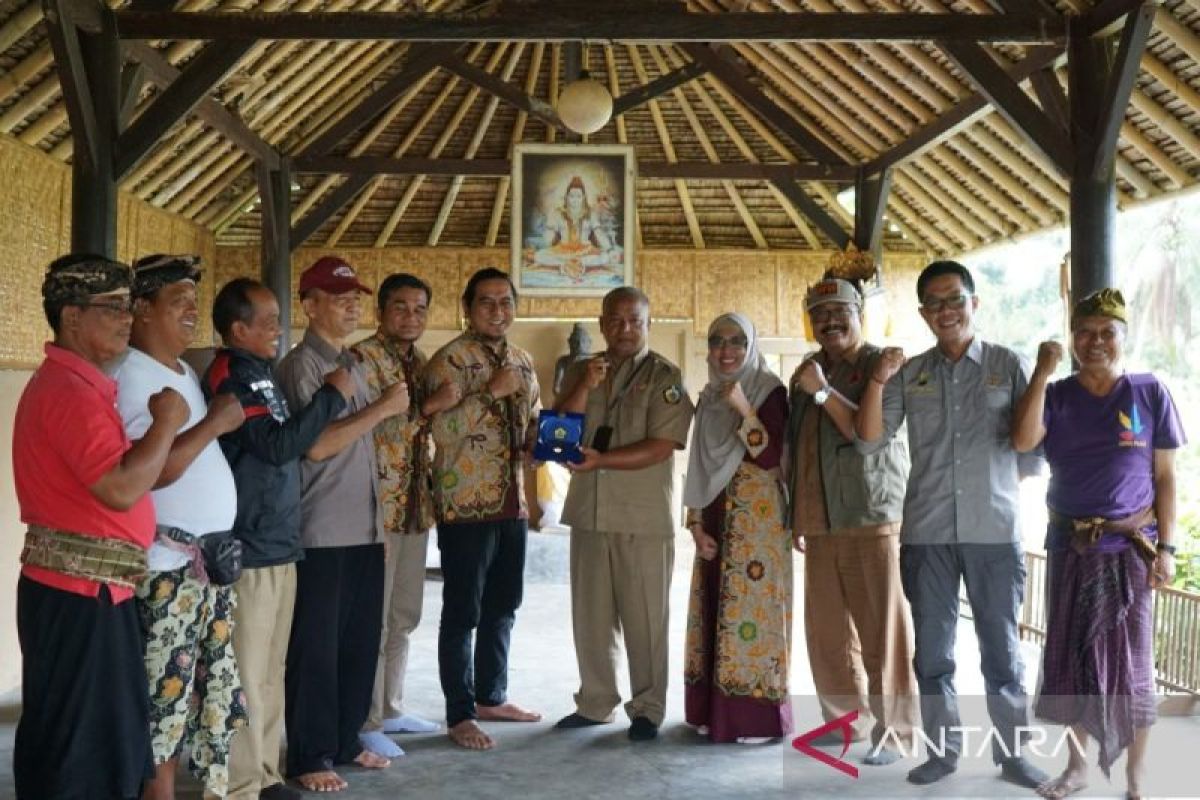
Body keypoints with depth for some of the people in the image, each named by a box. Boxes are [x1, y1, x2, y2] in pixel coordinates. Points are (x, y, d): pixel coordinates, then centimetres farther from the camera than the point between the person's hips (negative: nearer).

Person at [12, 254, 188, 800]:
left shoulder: (80, 383, 16)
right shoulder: (69, 388, -17)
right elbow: (121, 487, -26)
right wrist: (166, 421, -14)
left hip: (89, 589, 10)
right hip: (79, 592, -10)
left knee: (105, 742, 18)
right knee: (75, 748, 1)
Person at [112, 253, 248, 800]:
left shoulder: (185, 372, 16)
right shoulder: (130, 376, -13)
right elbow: (156, 470, -23)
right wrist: (215, 422, -16)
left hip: (212, 561, 9)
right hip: (167, 569, -9)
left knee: (217, 702, 16)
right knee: (164, 708, 0)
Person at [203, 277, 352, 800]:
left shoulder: (256, 371, 15)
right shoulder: (230, 376, -13)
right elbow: (278, 444, -20)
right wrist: (332, 395, -13)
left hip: (276, 543, 9)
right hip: (248, 550, -9)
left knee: (269, 672, 16)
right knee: (245, 675, -1)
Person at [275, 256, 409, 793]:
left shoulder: (353, 364, 15)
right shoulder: (300, 365, -10)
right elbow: (315, 445, -19)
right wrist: (382, 408, -17)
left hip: (364, 527, 8)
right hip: (321, 532, -8)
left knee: (360, 641, 14)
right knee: (316, 647, 1)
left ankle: (344, 741, 27)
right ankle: (309, 756, 12)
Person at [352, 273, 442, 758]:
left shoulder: (422, 363, 13)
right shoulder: (361, 358, -10)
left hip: (415, 505, 8)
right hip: (377, 505, -8)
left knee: (404, 617, 16)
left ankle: (391, 710, 29)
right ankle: (367, 723, 12)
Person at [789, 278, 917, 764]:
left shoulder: (881, 365, -2)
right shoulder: (806, 373, 17)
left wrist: (823, 392, -19)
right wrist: (798, 517, 20)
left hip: (872, 518, -6)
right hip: (821, 523, 6)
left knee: (881, 632, -3)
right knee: (826, 632, 9)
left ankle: (890, 732, 8)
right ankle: (846, 724, 22)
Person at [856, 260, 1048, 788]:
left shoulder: (1008, 366, 2)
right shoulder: (910, 374, 6)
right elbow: (869, 442, -1)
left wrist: (1000, 485, 3)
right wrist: (877, 382, -11)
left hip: (995, 530, -2)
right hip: (926, 532, 2)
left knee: (1001, 649, 6)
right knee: (932, 649, 9)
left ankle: (1012, 752, 20)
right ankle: (943, 749, 22)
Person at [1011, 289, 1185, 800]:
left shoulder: (1150, 393, -1)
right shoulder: (1057, 395, 3)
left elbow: (1164, 476, 0)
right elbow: (1023, 440, -17)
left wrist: (1166, 547, -5)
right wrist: (1043, 370, -16)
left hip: (1131, 546, -2)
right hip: (1070, 547, 2)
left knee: (1131, 660, 5)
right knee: (1071, 656, 9)